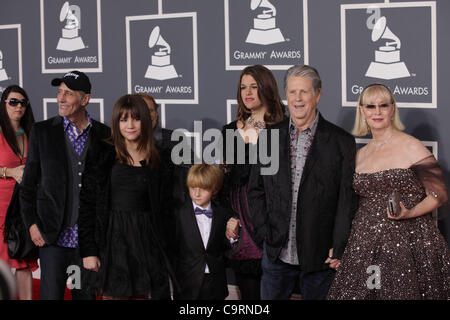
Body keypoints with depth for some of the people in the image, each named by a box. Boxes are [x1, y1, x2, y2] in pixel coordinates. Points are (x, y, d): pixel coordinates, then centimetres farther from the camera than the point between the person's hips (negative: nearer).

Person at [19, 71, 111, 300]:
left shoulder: (103, 135, 4)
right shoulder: (42, 132, 1)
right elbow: (29, 182, 4)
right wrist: (31, 223, -4)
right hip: (53, 236, -1)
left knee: (87, 294, 9)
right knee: (51, 294, -2)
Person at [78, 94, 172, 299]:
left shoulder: (155, 159, 9)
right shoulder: (102, 154, 1)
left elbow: (159, 209, 12)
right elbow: (86, 203, -1)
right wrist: (88, 251, -8)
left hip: (145, 241, 2)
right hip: (112, 241, -2)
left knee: (144, 294, -1)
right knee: (114, 294, -2)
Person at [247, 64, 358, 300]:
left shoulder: (341, 141, -3)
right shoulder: (270, 136, 6)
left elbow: (347, 200, -4)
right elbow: (255, 190, 8)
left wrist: (339, 248, -9)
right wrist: (264, 233, -1)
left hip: (320, 255, -2)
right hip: (277, 252, 2)